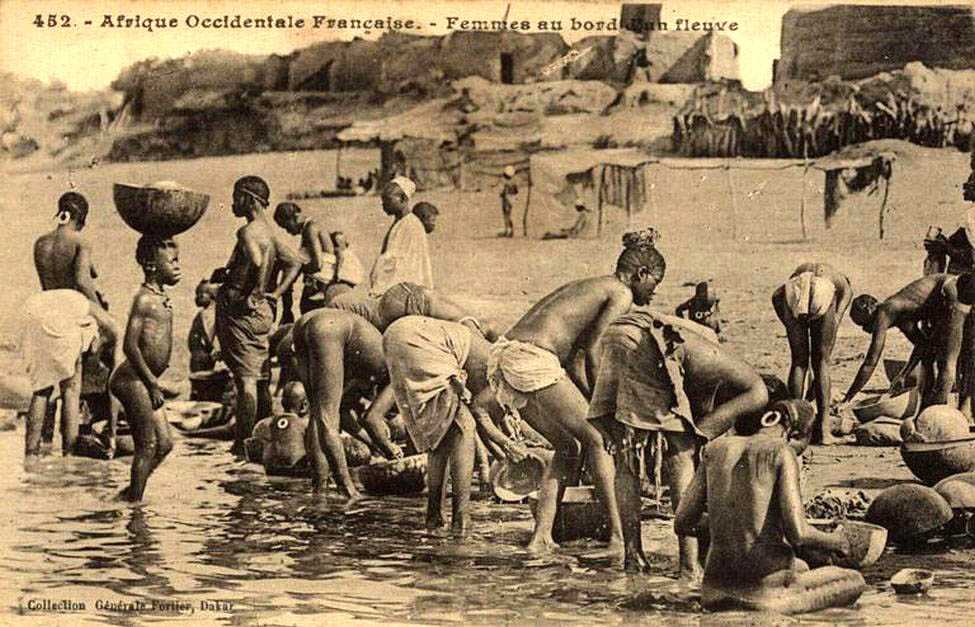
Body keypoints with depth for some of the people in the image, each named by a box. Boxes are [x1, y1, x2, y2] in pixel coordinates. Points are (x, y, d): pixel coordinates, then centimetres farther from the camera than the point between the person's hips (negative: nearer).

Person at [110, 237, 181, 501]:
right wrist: (153, 384, -18)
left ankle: (131, 494, 19)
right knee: (147, 445, -5)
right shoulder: (144, 299, -14)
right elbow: (130, 346, -20)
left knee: (164, 444, 11)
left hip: (144, 380, 9)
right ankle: (135, 499, 4)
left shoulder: (161, 299, 15)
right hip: (132, 379, -9)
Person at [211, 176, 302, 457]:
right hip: (262, 312, 9)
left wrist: (254, 295, -22)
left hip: (241, 310, -9)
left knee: (245, 379, -6)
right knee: (259, 376, 14)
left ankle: (243, 444, -3)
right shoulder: (269, 231, 12)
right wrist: (275, 293, 8)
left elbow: (261, 263, -31)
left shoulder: (248, 232, -15)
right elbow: (294, 263, 15)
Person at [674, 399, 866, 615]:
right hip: (765, 584, -6)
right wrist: (833, 541, 5)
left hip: (718, 583, 6)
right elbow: (797, 533, -16)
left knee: (801, 567, 37)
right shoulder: (782, 452, -8)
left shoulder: (717, 448, 6)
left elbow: (682, 522, 6)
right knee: (855, 581, 19)